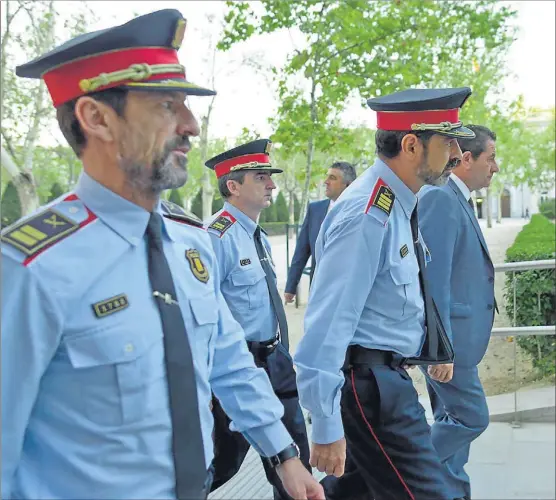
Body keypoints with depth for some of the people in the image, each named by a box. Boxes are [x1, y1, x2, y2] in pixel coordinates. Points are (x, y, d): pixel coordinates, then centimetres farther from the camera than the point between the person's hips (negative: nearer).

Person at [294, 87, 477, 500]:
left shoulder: (400, 204, 8)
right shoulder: (367, 215, -22)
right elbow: (331, 319, -25)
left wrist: (437, 348, 31)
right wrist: (327, 425, -24)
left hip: (387, 376, 10)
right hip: (368, 383, -10)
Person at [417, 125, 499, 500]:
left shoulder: (458, 200, 14)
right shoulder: (439, 197, -18)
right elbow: (432, 275, -23)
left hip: (455, 335, 10)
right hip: (446, 335, -10)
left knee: (454, 419, 16)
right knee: (470, 418, -4)